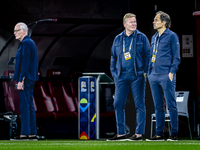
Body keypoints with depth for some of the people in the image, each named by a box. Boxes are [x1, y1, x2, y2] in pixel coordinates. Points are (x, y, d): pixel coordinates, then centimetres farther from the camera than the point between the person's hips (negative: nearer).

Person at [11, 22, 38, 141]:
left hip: (25, 79, -10)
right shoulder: (30, 42, 19)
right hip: (31, 79, 10)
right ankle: (32, 134, 11)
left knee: (25, 106, -10)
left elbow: (25, 63, -19)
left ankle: (25, 134, -12)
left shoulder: (25, 43, -13)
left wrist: (21, 80, -21)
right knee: (30, 106, 10)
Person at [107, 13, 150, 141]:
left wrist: (145, 71, -5)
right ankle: (121, 133, 8)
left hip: (137, 75, -4)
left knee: (139, 104, -2)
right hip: (121, 76, 4)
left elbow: (148, 55, 2)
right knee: (118, 104, 1)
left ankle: (139, 133, 1)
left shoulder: (141, 37, 3)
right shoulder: (118, 39, 12)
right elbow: (113, 57, 19)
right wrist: (114, 72, 10)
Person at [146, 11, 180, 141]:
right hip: (154, 76, 7)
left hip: (166, 76, -7)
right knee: (158, 106, 8)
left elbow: (176, 57, -5)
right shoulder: (154, 38, 18)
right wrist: (149, 72, 14)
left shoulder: (172, 36, -2)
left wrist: (172, 72, -14)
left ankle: (174, 133, -3)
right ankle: (159, 134, 12)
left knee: (171, 105, -5)